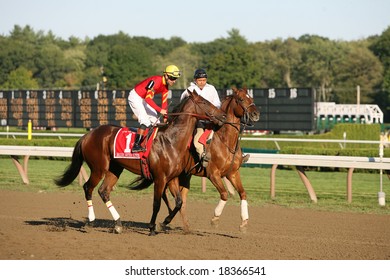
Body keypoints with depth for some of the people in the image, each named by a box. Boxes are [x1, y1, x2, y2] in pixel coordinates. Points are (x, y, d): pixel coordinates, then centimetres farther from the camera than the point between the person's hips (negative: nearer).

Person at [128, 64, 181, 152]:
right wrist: (160, 110, -32)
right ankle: (136, 145, -23)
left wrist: (165, 117, 1)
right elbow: (148, 98, -33)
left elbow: (164, 102, 6)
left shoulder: (166, 86, 0)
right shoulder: (156, 81, -30)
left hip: (143, 99, 10)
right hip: (135, 97, -10)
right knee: (145, 121, -21)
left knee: (155, 120, 9)